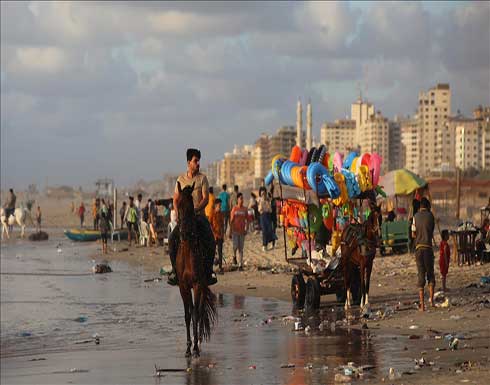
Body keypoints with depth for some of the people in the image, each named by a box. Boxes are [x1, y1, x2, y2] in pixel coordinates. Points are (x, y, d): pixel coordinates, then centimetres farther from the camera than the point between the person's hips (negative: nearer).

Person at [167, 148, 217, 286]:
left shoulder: (202, 178, 1)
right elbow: (176, 199, 10)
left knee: (210, 242, -17)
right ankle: (175, 271, -8)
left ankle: (208, 271, -3)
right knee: (172, 239, -18)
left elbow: (205, 198, -6)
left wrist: (194, 210, -21)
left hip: (199, 216, -1)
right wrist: (178, 213, -7)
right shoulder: (181, 179, 7)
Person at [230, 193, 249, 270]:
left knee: (241, 248, 2)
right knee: (235, 246, -11)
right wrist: (230, 231, -1)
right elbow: (231, 220, 1)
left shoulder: (245, 209, 3)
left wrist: (246, 229, -5)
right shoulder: (234, 209, -1)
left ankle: (240, 265, 4)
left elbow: (247, 220, 7)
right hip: (235, 230, -2)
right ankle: (234, 256, 22)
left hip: (242, 231, 2)